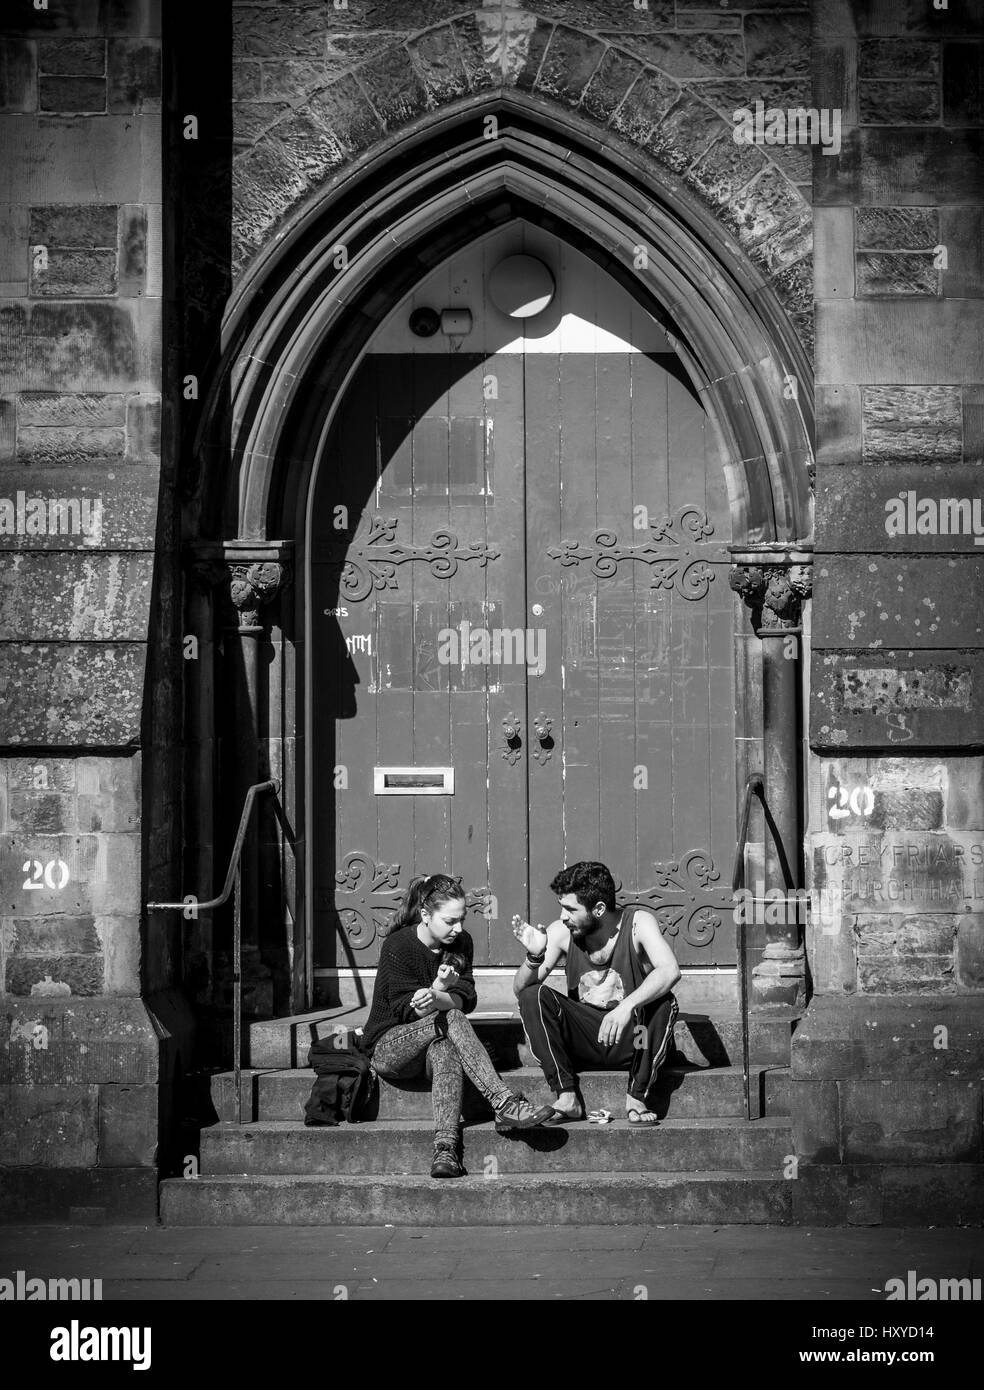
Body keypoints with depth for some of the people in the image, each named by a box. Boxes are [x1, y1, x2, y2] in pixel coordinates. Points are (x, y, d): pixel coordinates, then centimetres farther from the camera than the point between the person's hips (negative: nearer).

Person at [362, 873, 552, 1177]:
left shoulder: (461, 943, 3)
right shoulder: (397, 946, -12)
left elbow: (466, 998, -10)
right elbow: (404, 1009, -15)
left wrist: (436, 1000, -32)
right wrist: (438, 989, -33)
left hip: (434, 1043, 3)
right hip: (389, 1046, -3)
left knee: (445, 1048, -36)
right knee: (450, 1019, -32)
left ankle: (445, 1150, -52)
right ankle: (506, 1105, -42)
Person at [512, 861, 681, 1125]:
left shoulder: (637, 923, -12)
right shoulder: (561, 932, -5)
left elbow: (670, 971, -30)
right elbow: (520, 989, -6)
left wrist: (627, 1006, -45)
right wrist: (534, 957, -28)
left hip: (630, 1042, -2)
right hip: (581, 1041, 2)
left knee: (664, 1003, -30)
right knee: (533, 996, -20)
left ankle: (636, 1097, -17)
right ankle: (567, 1098, -19)